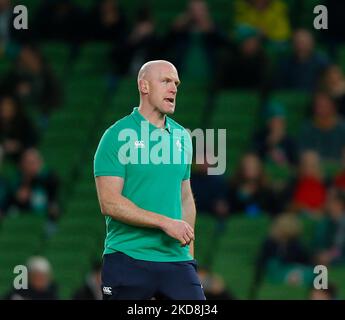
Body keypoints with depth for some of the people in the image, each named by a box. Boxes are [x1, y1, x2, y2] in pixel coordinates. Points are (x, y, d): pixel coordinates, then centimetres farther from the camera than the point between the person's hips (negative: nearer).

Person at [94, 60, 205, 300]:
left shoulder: (182, 137, 12)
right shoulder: (118, 136, -6)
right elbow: (109, 203, -14)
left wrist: (189, 251, 14)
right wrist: (165, 222, -16)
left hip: (175, 259, 5)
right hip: (127, 260, -5)